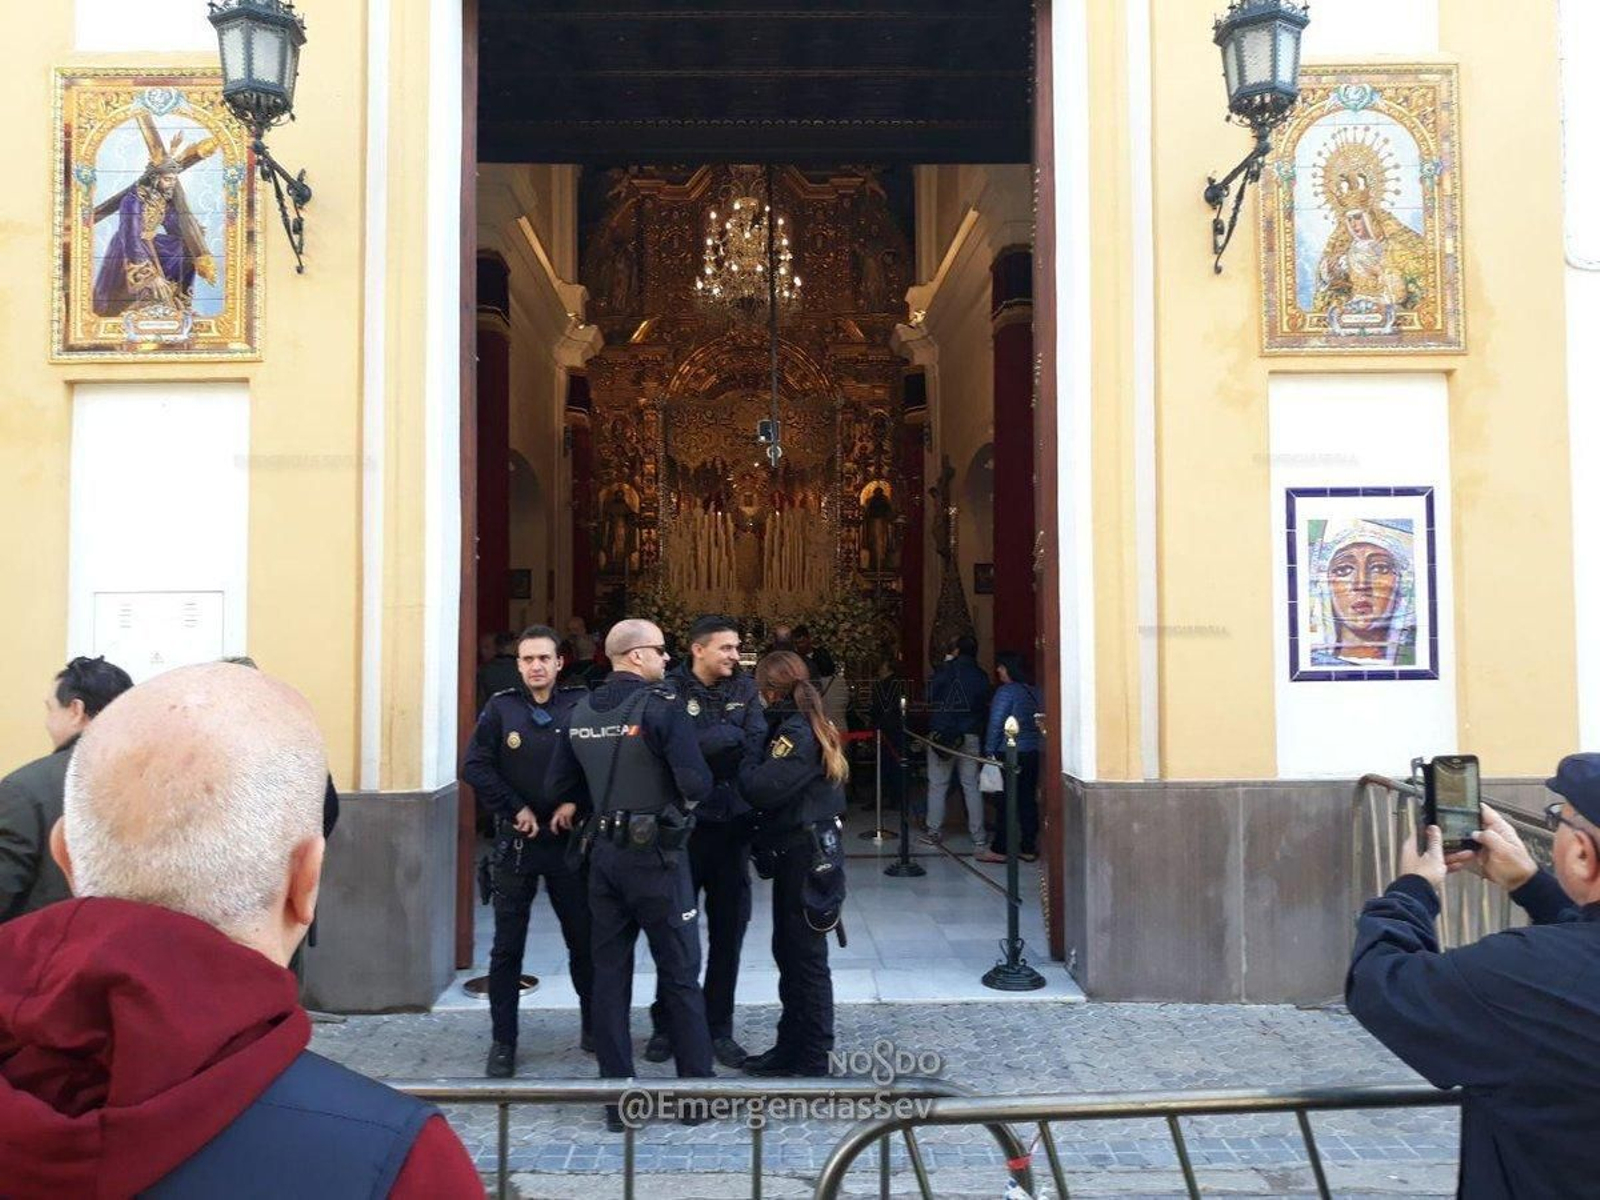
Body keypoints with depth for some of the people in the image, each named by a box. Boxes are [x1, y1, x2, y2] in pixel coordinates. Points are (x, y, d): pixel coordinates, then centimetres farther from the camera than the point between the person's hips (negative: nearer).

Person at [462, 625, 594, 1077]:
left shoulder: (580, 705, -4)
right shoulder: (501, 707, -3)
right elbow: (475, 768, -5)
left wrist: (576, 803, -14)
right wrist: (515, 809, -10)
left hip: (569, 839, 0)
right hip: (515, 842, 0)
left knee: (584, 939, 10)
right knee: (507, 947, 6)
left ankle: (594, 1028, 26)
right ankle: (502, 1041, 18)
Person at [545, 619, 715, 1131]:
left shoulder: (580, 713, 6)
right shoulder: (661, 706, -15)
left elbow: (559, 788, 10)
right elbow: (696, 783, -21)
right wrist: (683, 799, 0)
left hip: (604, 853, 6)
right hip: (656, 854, -5)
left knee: (609, 974, 10)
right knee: (680, 974, 6)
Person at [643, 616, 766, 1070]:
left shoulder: (744, 688, 5)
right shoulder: (671, 690, -8)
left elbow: (756, 746, -9)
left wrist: (704, 746, -18)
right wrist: (731, 735, -16)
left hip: (732, 823, 4)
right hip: (684, 823, -4)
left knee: (729, 929, 9)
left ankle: (719, 1028, 22)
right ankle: (666, 1024, 22)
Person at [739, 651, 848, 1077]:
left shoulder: (796, 732, -18)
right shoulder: (807, 726, 12)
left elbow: (763, 788, -26)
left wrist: (744, 762, -9)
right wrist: (755, 764, 2)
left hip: (806, 857, -10)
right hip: (800, 853, 10)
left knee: (805, 957, -1)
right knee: (788, 951, 16)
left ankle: (812, 1060, 9)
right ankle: (792, 1047, 27)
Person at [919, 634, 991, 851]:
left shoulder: (946, 670, -7)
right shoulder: (981, 676, 5)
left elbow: (930, 697, 2)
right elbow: (984, 707, 12)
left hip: (941, 734, -3)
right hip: (970, 736, 3)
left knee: (937, 785, 5)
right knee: (972, 786, 5)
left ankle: (934, 833, 8)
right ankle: (979, 837, 4)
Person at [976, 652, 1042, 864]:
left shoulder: (1006, 691, -11)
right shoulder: (1034, 692, 9)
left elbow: (996, 724, -12)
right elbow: (1039, 723, 11)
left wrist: (989, 750, -5)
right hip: (1032, 753, 7)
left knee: (1006, 801, -2)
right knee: (1028, 800, 9)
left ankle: (999, 849, 4)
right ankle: (1029, 848, 13)